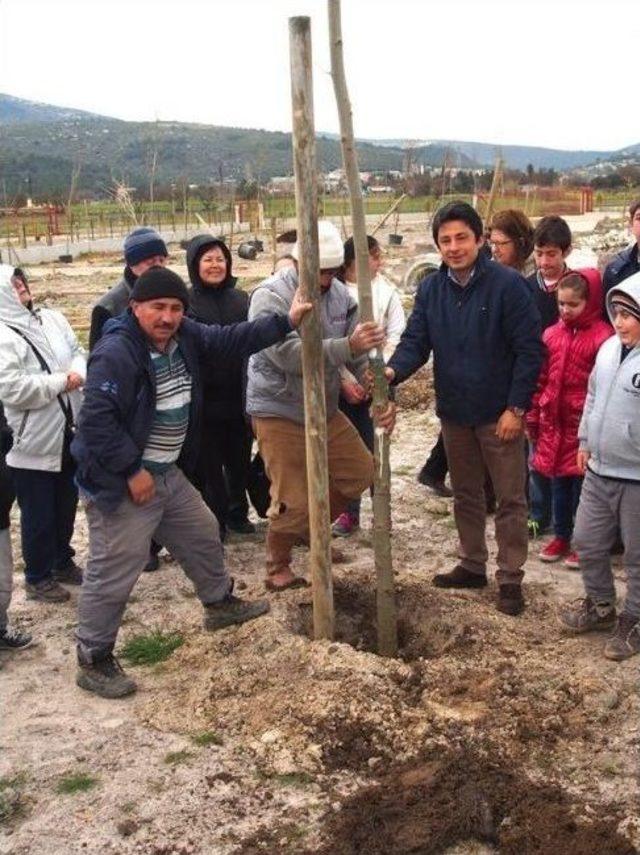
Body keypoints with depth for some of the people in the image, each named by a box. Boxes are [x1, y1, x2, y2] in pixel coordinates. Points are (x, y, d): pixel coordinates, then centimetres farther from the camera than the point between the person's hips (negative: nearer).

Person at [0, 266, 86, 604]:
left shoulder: (52, 318, 5)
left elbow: (78, 352, 11)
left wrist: (78, 373, -12)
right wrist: (61, 382, -17)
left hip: (67, 431, 7)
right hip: (32, 440, -7)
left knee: (67, 503, 21)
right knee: (39, 513, 6)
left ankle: (62, 561, 41)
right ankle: (38, 577, 23)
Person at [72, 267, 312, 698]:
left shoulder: (185, 337, 1)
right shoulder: (115, 354, -25)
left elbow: (231, 340, 8)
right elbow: (97, 420, -27)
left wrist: (287, 321, 2)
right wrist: (132, 471, -24)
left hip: (169, 474, 9)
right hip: (122, 483, -9)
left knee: (203, 534, 25)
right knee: (114, 573, -3)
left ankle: (220, 604, 50)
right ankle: (93, 661, 12)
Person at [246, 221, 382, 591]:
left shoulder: (340, 294, -2)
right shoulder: (270, 296, -21)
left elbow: (358, 354, -3)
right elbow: (290, 354, -34)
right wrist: (348, 346, -45)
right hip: (279, 412, -7)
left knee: (361, 471, 14)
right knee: (295, 500, -3)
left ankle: (312, 529, 35)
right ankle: (278, 568, 22)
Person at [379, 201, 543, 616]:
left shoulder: (507, 284, -14)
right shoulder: (430, 289, 2)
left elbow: (530, 349, -15)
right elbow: (415, 342, -3)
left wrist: (516, 408, -18)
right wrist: (392, 371, -25)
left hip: (500, 414, -5)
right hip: (454, 413, 6)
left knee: (510, 498, 4)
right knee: (466, 495, 18)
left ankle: (511, 578, 15)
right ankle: (472, 565, 33)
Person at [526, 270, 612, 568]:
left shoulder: (603, 337, -12)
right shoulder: (552, 334, 6)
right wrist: (534, 415, 12)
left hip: (585, 423, -5)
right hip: (553, 422, 5)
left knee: (582, 482, 5)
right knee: (558, 480, 15)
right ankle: (561, 536, 29)